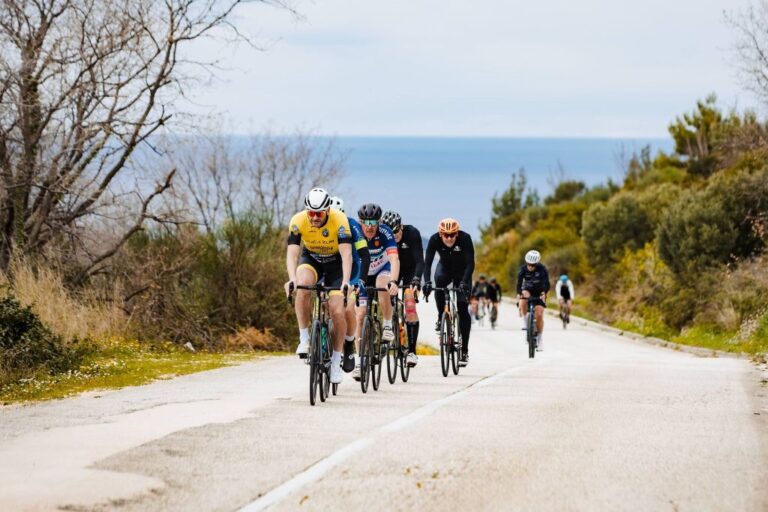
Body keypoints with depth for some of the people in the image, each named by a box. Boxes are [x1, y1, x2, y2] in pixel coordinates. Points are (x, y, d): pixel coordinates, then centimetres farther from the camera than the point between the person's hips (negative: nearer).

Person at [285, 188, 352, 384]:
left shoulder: (339, 220, -29)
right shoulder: (298, 221, -26)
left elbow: (346, 254, -36)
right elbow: (292, 253, -33)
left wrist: (346, 281, -50)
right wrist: (292, 279, -50)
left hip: (335, 262, -1)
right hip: (311, 259, 1)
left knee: (337, 311, -13)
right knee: (303, 285, -33)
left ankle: (336, 360, 4)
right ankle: (304, 339, -21)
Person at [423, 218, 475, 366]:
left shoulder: (465, 238, -30)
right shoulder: (435, 239, -26)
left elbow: (470, 263, -33)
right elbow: (427, 262, -30)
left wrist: (464, 282, -47)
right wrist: (427, 282, -46)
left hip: (462, 271, -1)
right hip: (445, 267, 1)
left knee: (463, 309, -11)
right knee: (439, 281, -36)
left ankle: (465, 350, -6)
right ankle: (440, 317, -15)